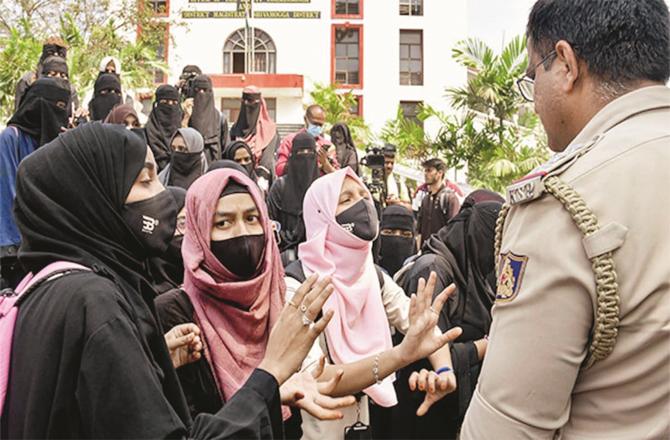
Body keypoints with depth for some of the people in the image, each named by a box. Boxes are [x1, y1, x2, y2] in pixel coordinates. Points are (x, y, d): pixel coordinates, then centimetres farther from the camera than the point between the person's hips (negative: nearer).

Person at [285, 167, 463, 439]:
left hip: (373, 416, 6)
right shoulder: (295, 286, -23)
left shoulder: (374, 276, -2)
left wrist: (443, 372, -25)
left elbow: (426, 329, -3)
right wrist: (400, 355, -46)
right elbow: (312, 380, -33)